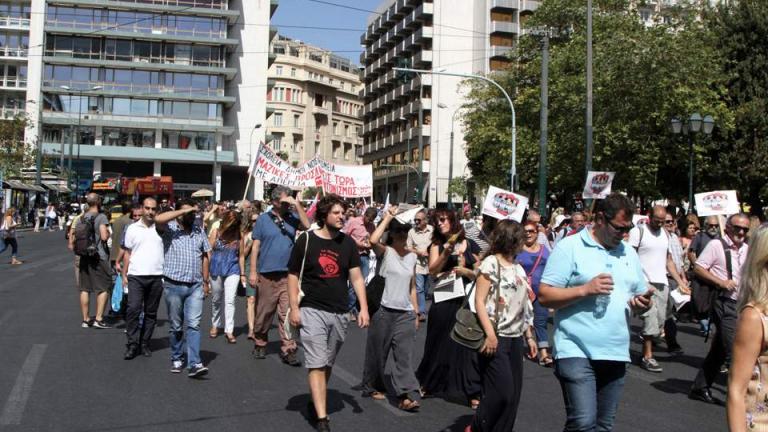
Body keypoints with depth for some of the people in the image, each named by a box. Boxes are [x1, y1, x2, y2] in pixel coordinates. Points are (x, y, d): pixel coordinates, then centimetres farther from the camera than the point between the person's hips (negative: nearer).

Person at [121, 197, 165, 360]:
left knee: (151, 313, 7)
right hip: (136, 276, -1)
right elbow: (127, 253, 11)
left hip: (157, 276, 1)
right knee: (133, 309, -10)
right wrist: (124, 274, 6)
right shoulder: (132, 228, 8)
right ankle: (132, 345, -2)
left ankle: (144, 344, 17)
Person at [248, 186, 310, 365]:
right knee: (264, 312, 9)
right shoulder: (263, 219, 4)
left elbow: (307, 225, -11)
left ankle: (288, 350, -1)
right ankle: (260, 344, 27)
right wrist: (253, 271, -2)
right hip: (267, 274, -1)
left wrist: (297, 204, -13)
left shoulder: (292, 217, 7)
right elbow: (255, 246, 3)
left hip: (288, 274, 1)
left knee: (288, 313, -4)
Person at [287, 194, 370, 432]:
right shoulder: (306, 240, -5)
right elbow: (293, 276, -2)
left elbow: (356, 277, 4)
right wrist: (294, 308, -8)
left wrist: (364, 308, -4)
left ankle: (316, 402, 34)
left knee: (328, 363, 15)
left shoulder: (348, 242, 4)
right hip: (312, 310, -4)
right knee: (316, 364, -8)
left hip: (340, 313, 4)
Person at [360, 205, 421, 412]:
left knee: (404, 356, -3)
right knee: (377, 353, 8)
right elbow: (373, 240, -29)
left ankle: (408, 395, -9)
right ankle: (373, 386, 26)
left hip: (406, 313, 4)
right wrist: (388, 217, -18)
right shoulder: (385, 252, -5)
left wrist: (416, 313, 13)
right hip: (384, 311, -3)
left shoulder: (412, 256, 10)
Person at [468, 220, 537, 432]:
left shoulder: (518, 268, 15)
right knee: (502, 392, -10)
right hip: (496, 338, -7)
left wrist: (529, 336, 17)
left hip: (515, 339, 7)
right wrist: (490, 334, -19)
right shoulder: (490, 263, -6)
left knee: (513, 395, 5)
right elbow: (479, 301, -11)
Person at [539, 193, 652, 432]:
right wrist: (585, 289, -19)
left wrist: (643, 303, -2)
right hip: (577, 352, -6)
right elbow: (544, 296, -9)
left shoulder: (629, 253, 14)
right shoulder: (570, 247, -4)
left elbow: (641, 296, 21)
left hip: (616, 354, 6)